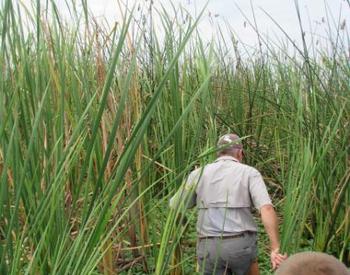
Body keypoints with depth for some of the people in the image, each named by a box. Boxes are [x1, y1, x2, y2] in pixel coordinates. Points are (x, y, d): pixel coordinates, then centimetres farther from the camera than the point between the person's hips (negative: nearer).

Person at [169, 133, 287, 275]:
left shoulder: (199, 174, 6)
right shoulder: (250, 173, 0)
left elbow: (174, 208, 14)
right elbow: (267, 209, -16)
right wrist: (275, 249, -19)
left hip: (210, 248, 2)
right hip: (240, 246, -1)